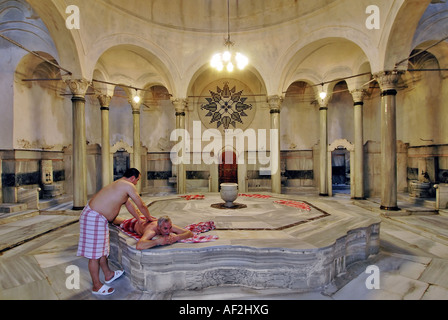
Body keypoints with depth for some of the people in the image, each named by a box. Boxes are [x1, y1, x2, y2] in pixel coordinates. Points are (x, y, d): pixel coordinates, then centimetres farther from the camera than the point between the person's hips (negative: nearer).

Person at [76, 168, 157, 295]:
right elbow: (141, 205, -9)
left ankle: (108, 275, 39)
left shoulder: (119, 185, 15)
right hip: (93, 218, -11)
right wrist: (149, 217, 8)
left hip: (99, 218, 11)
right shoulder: (128, 186, -16)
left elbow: (129, 204, 24)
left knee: (101, 249, 22)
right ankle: (97, 286, 17)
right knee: (94, 253, 3)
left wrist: (139, 219, 32)